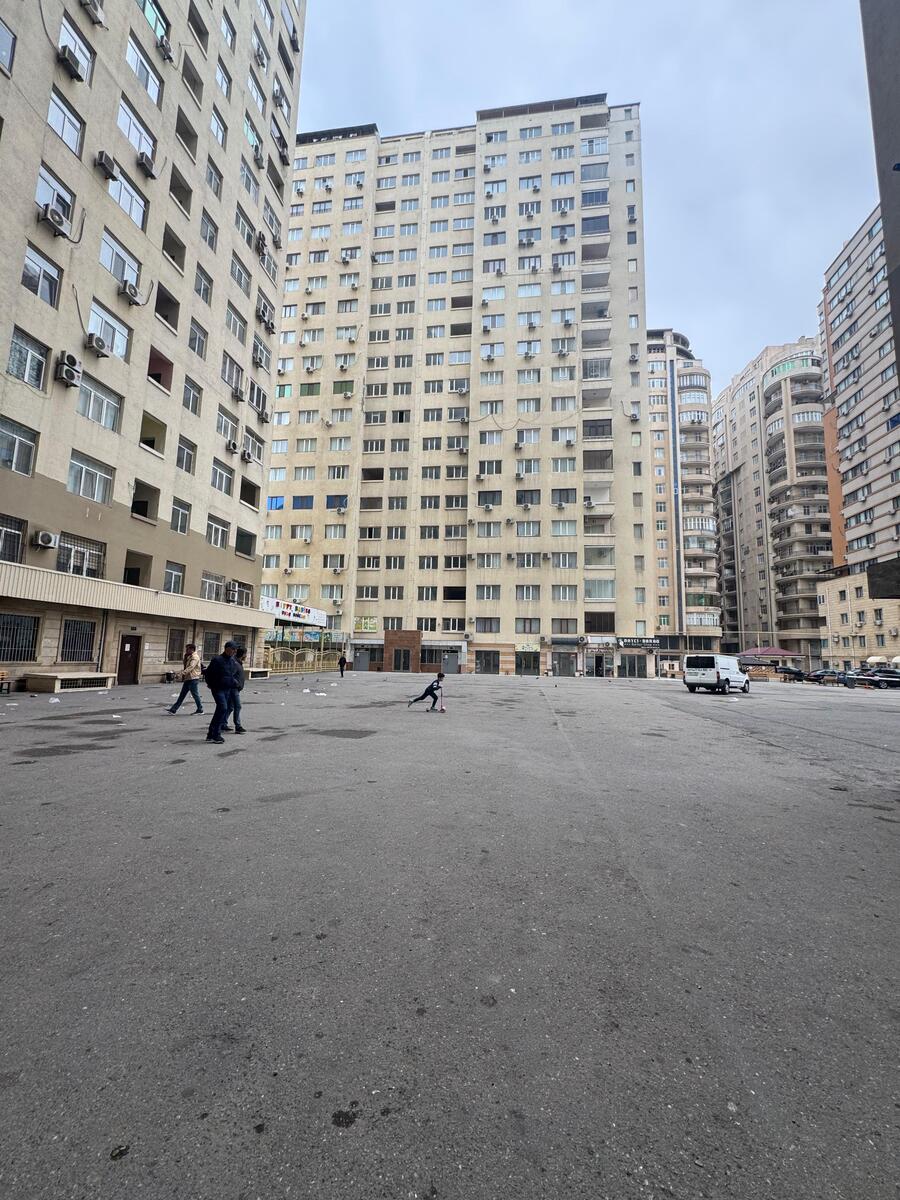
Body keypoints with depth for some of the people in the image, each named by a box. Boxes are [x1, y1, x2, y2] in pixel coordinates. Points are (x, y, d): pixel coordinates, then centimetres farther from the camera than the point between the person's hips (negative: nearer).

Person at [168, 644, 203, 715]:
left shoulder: (195, 657, -12)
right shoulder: (189, 657, 19)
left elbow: (191, 667, -27)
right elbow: (186, 666, 20)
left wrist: (183, 673, -38)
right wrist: (186, 657, 11)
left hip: (193, 679, -10)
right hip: (187, 679, 10)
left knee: (195, 695, -2)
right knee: (182, 695, 9)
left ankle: (200, 709, 9)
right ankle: (173, 709, 10)